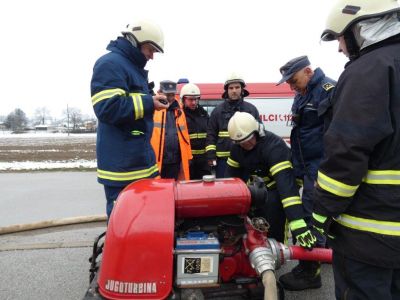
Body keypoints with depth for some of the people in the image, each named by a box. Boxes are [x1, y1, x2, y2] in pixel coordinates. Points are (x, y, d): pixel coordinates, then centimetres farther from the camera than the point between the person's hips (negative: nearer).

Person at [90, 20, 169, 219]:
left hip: (140, 158, 10)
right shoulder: (110, 64, -10)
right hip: (122, 162, -10)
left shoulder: (134, 67, 22)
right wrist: (148, 103, -15)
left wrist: (152, 101, 11)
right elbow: (108, 108, -23)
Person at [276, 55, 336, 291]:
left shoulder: (329, 90, -14)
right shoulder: (302, 95, 16)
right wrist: (298, 170, 22)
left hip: (320, 168, -9)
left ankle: (309, 272, 9)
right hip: (308, 167, 9)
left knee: (311, 216, -4)